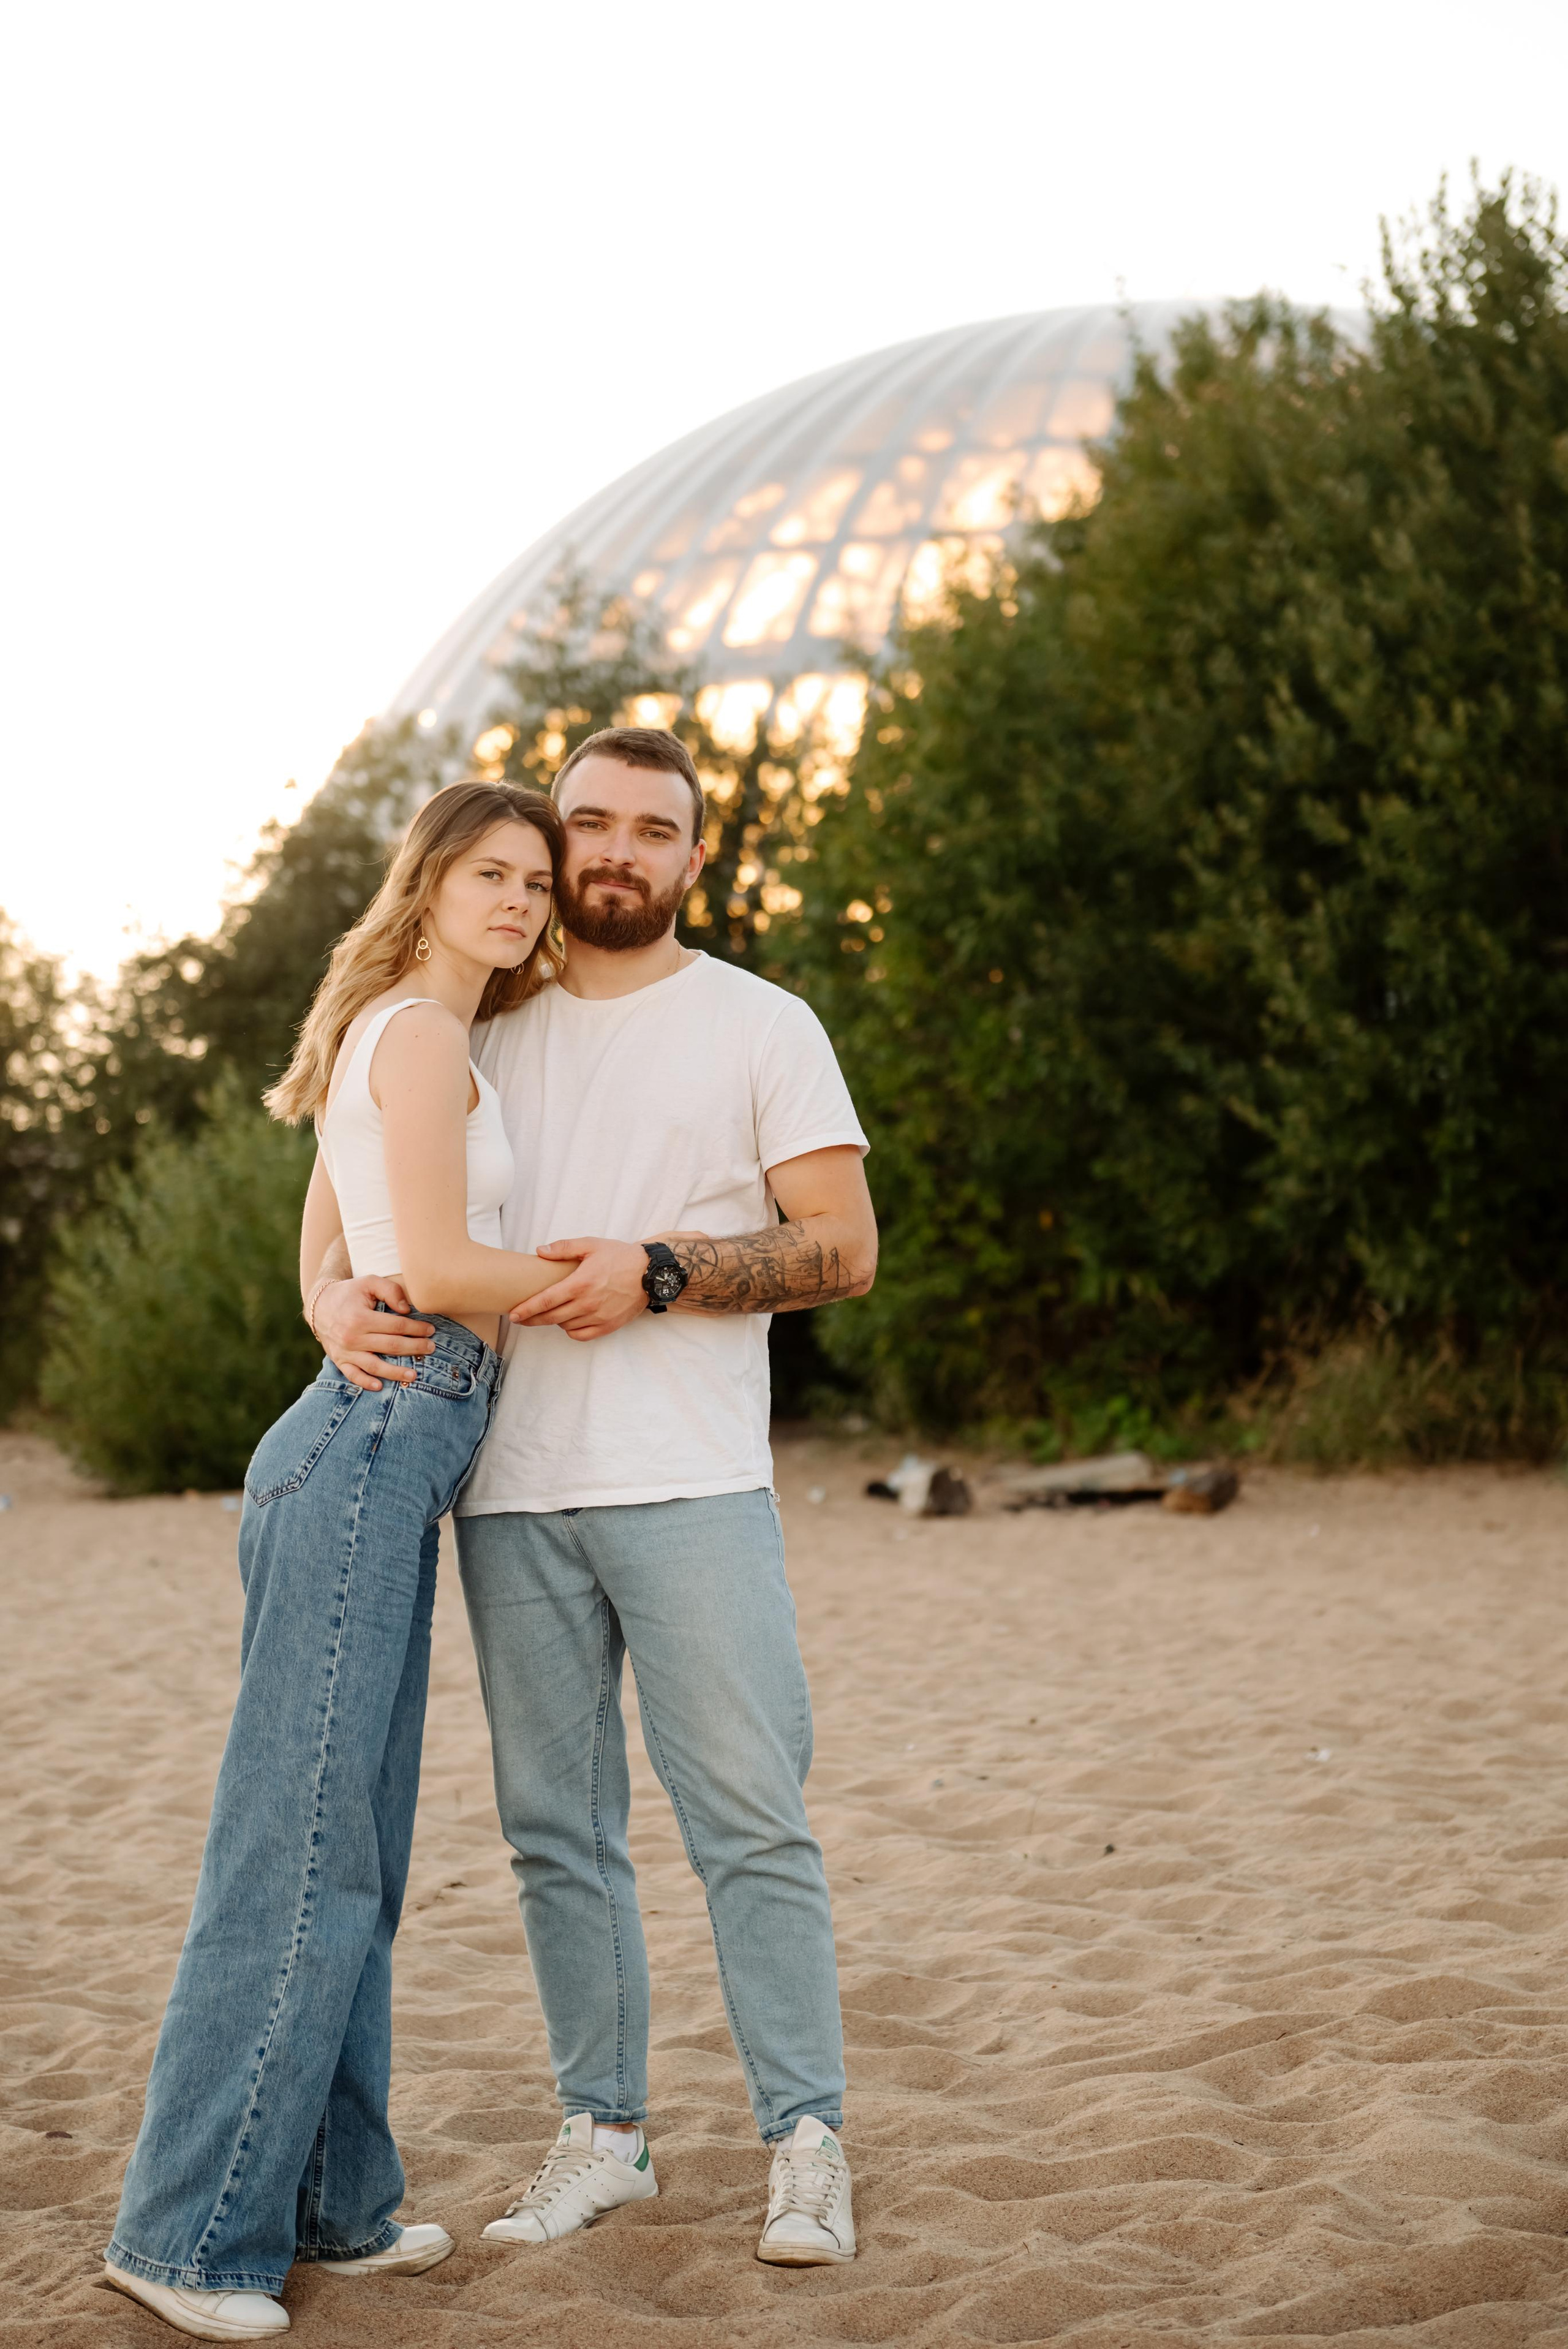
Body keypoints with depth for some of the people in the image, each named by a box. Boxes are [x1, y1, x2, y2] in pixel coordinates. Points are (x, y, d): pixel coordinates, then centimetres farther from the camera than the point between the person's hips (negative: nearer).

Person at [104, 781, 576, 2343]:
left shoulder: (404, 1036, 22)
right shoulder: (421, 1030, -7)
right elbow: (437, 1268, -14)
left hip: (379, 1458, 10)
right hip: (375, 1447, -10)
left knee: (354, 1854, 12)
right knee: (298, 1851, -8)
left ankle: (326, 2203, 19)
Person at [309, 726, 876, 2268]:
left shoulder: (759, 1026, 6)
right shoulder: (485, 1035, 16)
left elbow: (843, 1249, -1)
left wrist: (657, 1273, -14)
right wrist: (340, 1297, -8)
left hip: (691, 1486, -4)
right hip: (513, 1489, 4)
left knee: (748, 1822, -5)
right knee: (556, 1831, 8)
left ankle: (806, 2146, 2)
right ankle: (601, 2136, 18)